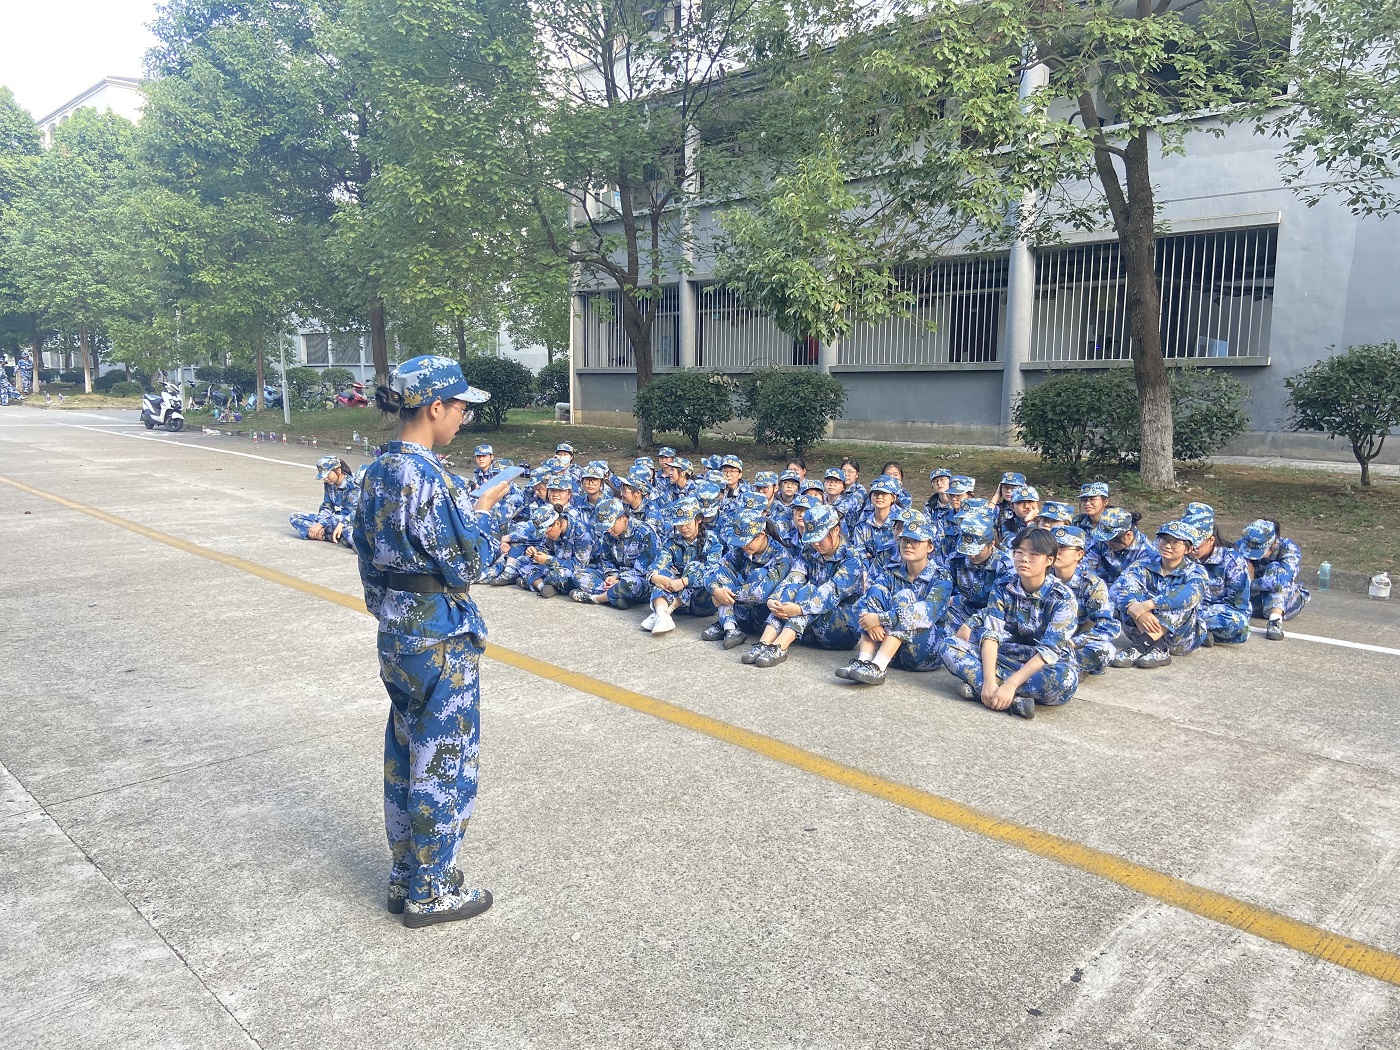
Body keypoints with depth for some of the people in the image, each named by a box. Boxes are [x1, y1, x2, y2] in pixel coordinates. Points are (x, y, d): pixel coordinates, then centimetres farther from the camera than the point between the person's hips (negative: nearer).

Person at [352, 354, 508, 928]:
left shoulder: (378, 470, 6)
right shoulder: (429, 476, -22)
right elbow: (467, 563, -20)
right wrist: (484, 508, -5)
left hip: (395, 631, 9)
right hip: (439, 639, -9)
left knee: (404, 754, 19)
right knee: (444, 762, 5)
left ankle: (404, 877, 34)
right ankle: (431, 892, 20)